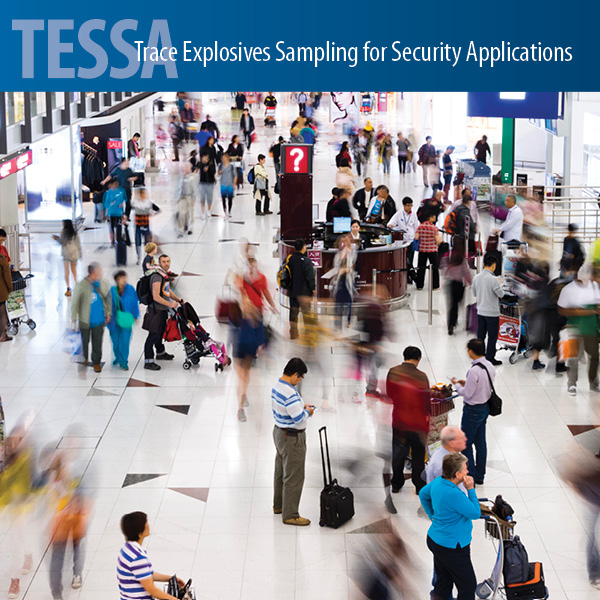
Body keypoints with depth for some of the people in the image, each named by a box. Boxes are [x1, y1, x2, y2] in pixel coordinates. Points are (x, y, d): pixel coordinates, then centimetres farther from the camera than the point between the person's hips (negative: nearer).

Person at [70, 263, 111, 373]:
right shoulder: (81, 286, -20)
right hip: (85, 321, -3)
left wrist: (108, 313, 11)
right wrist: (74, 319, -8)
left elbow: (108, 298, 9)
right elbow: (75, 303, -11)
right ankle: (84, 360, 37)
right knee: (84, 341, 13)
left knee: (97, 343, 11)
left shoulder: (104, 283, -6)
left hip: (99, 320, 3)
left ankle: (96, 362, 31)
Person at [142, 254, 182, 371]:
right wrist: (170, 304, -23)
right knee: (153, 335, -6)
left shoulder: (165, 275, 10)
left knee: (160, 332, 26)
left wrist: (179, 300, 25)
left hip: (163, 310, 10)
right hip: (156, 310, -10)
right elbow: (156, 297, -27)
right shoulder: (157, 277, -22)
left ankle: (160, 353, 44)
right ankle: (148, 361, -3)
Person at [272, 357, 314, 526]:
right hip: (292, 438, -10)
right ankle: (290, 515, 5)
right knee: (293, 477, -1)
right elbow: (299, 419, -30)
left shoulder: (277, 386, 3)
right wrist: (308, 412, -10)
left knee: (280, 472, 23)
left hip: (279, 432, 10)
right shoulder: (290, 393, -29)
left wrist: (301, 407, 8)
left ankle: (279, 505, 37)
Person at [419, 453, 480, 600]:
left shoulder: (438, 482, -3)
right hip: (452, 548, -9)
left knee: (443, 583, 22)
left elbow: (423, 494, 18)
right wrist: (470, 489, -17)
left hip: (435, 539, 9)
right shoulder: (454, 494, -31)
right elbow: (476, 514, -19)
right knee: (468, 585, 6)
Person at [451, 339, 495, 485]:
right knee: (480, 442, 18)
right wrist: (466, 383, 9)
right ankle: (480, 476, 29)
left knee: (466, 444, 4)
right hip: (485, 406, 9)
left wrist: (457, 384, -6)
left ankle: (471, 477, 8)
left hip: (473, 410, -9)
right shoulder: (490, 366, 0)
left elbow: (467, 394, -23)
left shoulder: (474, 370, -28)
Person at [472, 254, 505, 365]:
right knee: (492, 337, 5)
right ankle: (490, 359, 10)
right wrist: (499, 284, 4)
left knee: (480, 336, 15)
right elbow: (501, 294, -12)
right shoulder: (493, 279, -21)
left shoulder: (476, 278, -1)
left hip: (480, 311, 6)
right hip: (492, 313, -6)